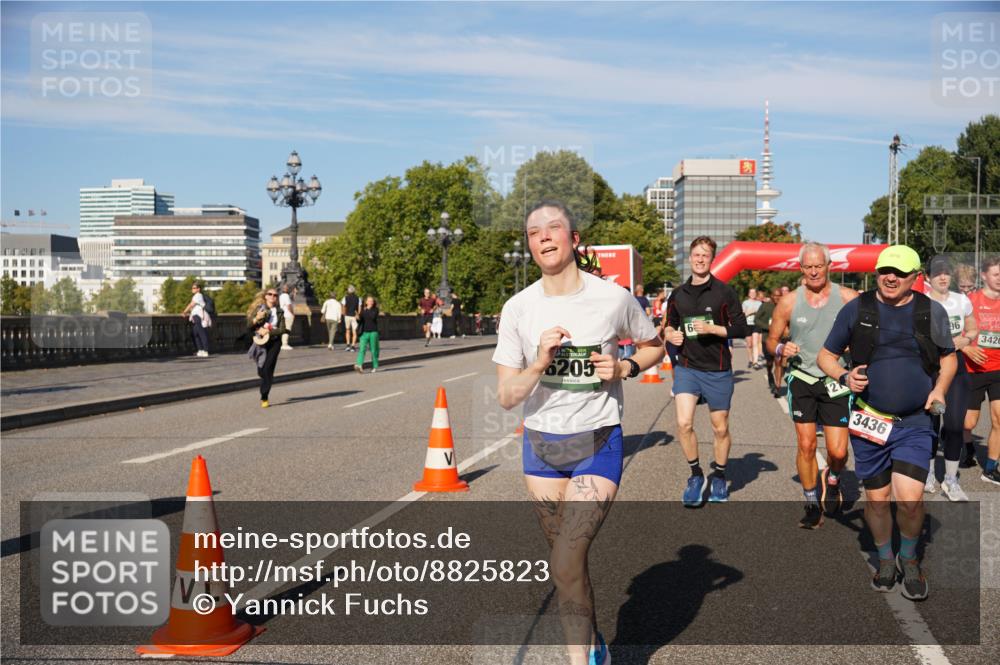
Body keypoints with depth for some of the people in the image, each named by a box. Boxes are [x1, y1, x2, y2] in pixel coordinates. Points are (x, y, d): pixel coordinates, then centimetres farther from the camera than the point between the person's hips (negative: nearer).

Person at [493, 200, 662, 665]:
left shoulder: (613, 298, -9)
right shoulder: (518, 308, -5)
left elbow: (654, 347, 10)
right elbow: (506, 397, -6)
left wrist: (623, 369, -10)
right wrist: (539, 364, -24)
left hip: (597, 444, -3)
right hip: (541, 444, 3)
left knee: (564, 564, -14)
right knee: (569, 561, 13)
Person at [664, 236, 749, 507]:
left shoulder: (724, 291, -3)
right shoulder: (678, 294, 8)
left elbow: (741, 329, -5)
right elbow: (670, 325, 22)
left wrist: (712, 328, -18)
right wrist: (671, 334, 0)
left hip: (717, 370, -2)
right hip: (686, 367, 2)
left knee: (720, 429, 9)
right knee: (684, 423, -14)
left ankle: (719, 477, 30)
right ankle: (696, 474, 7)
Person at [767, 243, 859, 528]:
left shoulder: (848, 298, -3)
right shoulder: (789, 301, 0)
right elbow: (771, 340, 9)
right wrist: (781, 349, -12)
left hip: (836, 382, -1)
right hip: (802, 379, 1)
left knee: (837, 451, -4)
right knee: (806, 445, -3)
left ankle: (833, 479, 32)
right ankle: (812, 504, 15)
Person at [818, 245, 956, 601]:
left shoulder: (932, 312, 2)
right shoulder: (856, 309, -1)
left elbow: (948, 357, 15)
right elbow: (826, 355, 6)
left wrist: (940, 389, -2)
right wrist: (844, 377, -14)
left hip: (915, 423, 0)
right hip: (869, 422, 1)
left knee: (910, 499, -12)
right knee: (876, 499, 10)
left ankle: (909, 559, 16)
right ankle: (885, 559, 33)